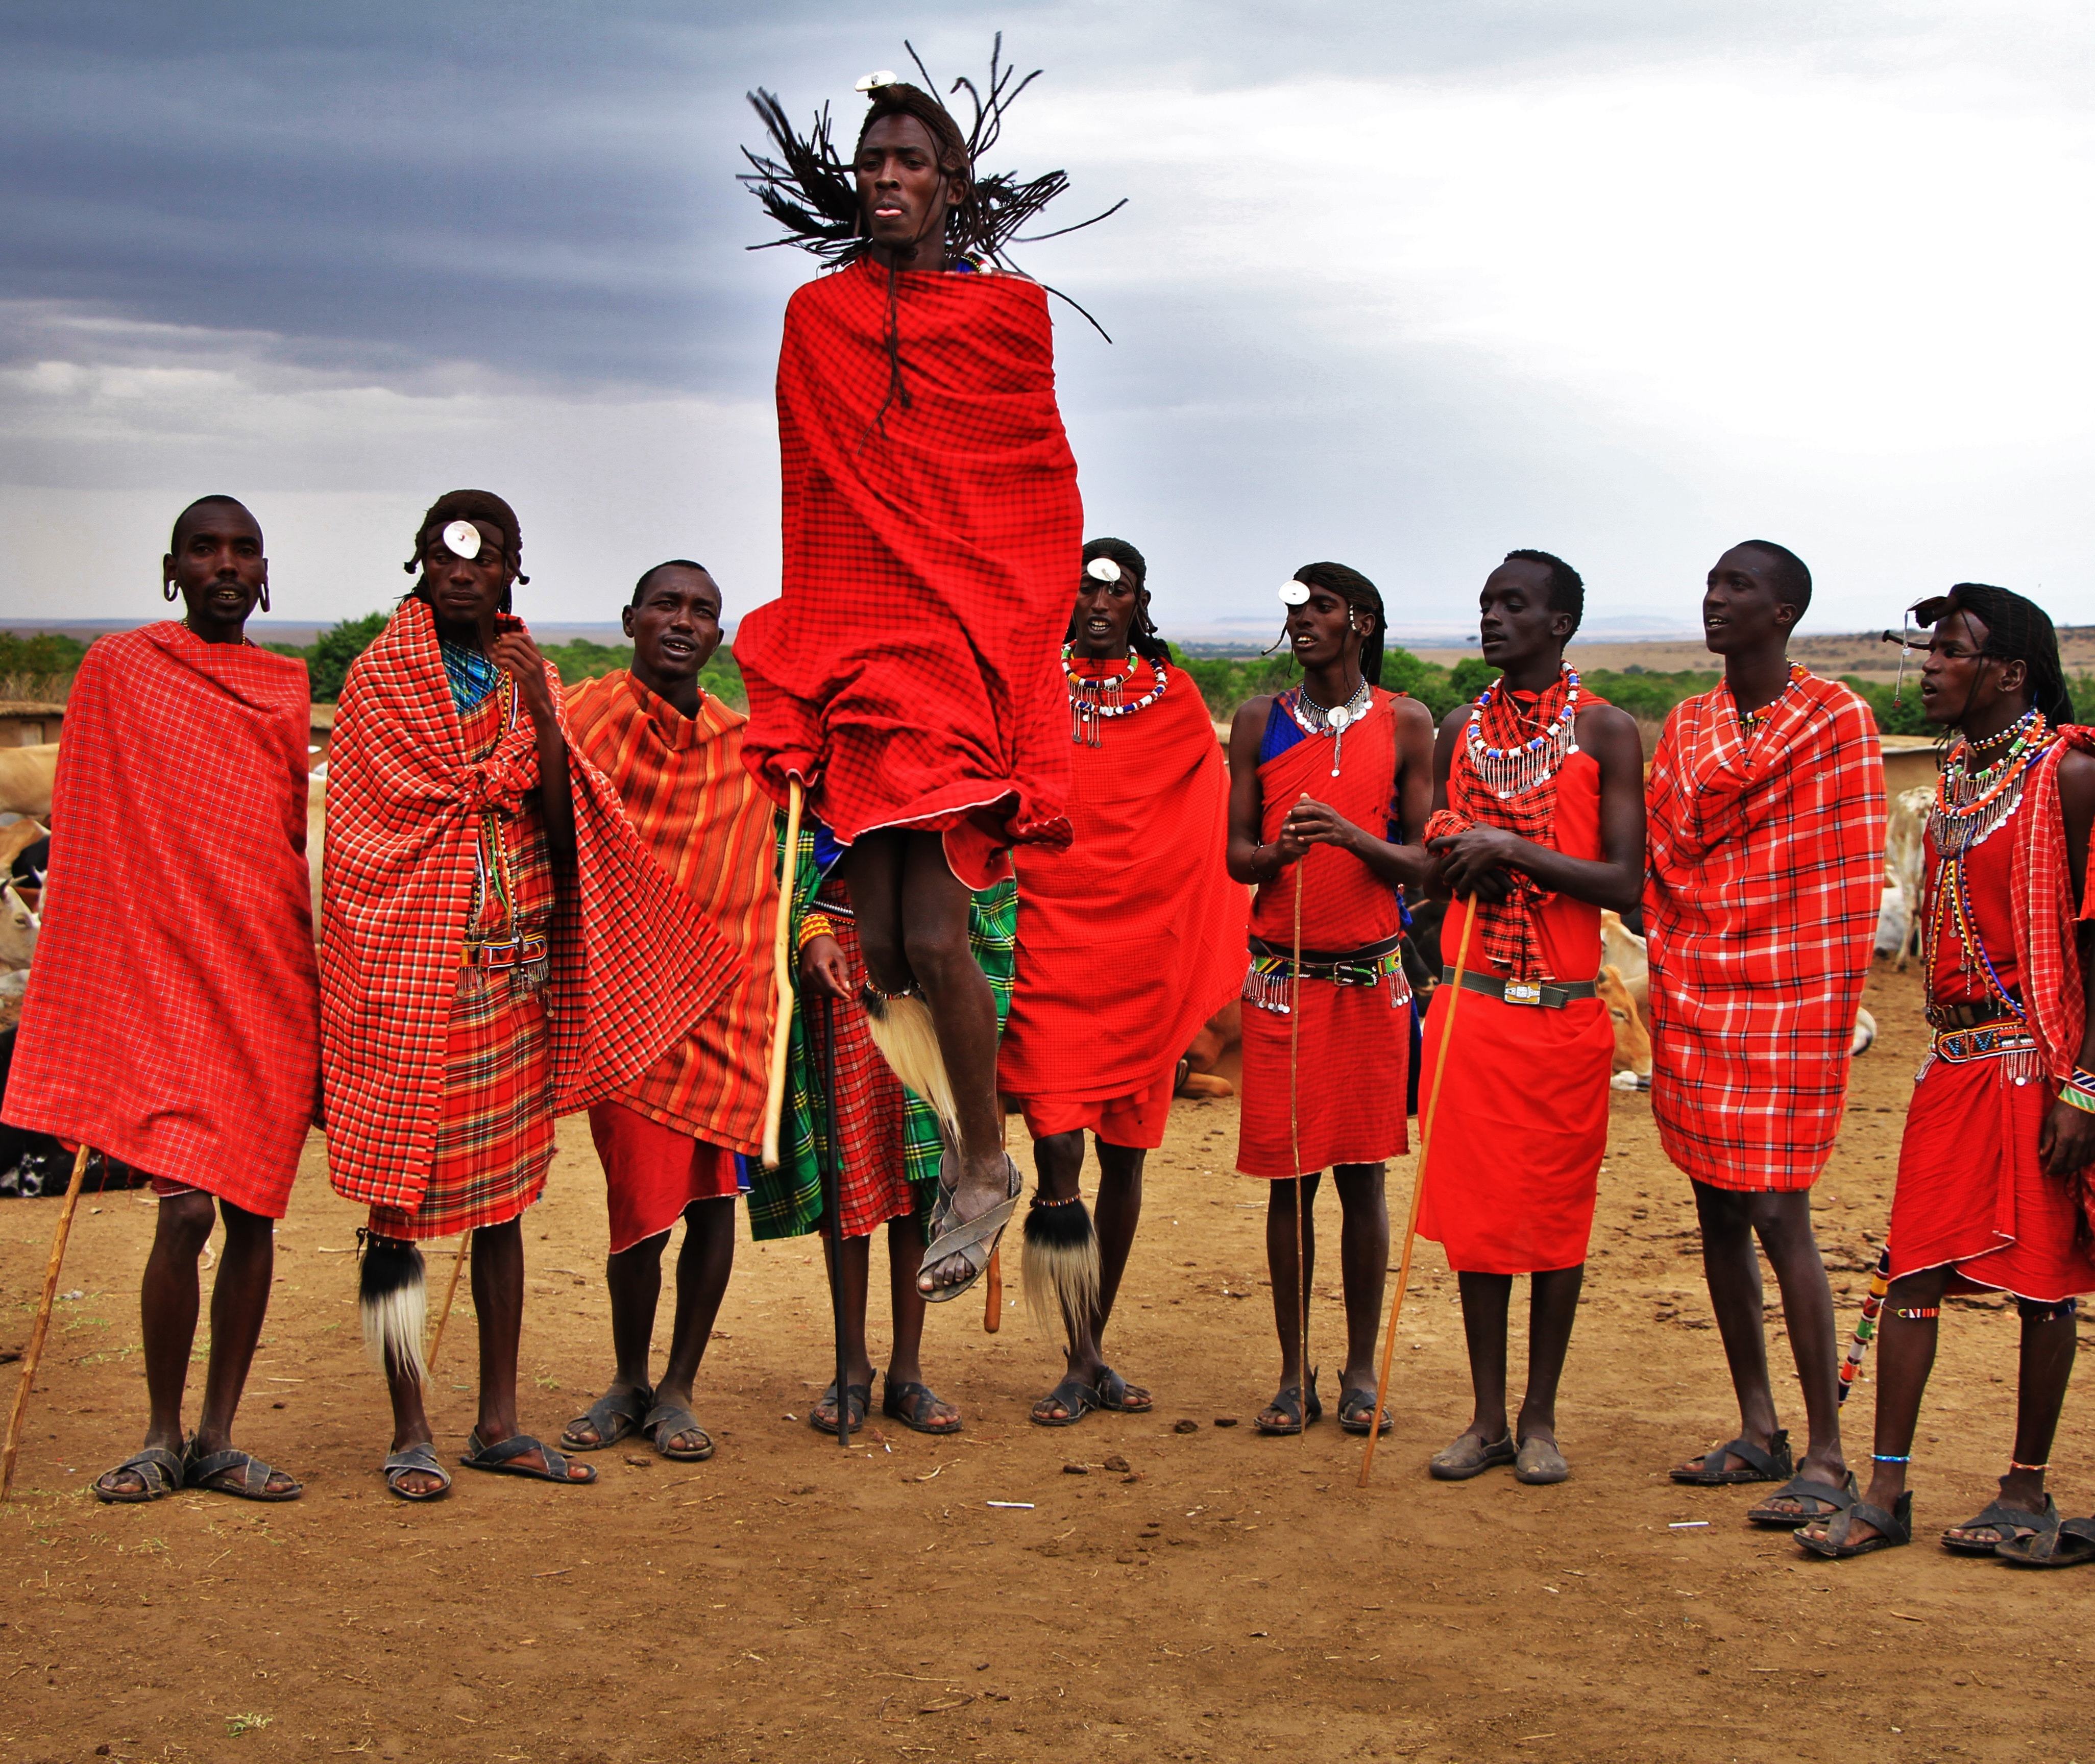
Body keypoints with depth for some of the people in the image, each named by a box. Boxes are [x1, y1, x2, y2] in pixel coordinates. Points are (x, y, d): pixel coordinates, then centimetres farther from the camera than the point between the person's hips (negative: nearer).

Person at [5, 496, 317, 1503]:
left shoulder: (288, 689, 13)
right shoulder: (117, 672, 3)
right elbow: (85, 845, 3)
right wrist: (96, 993, -1)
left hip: (273, 974, 4)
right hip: (164, 970, -4)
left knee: (254, 1210, 4)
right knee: (185, 1208, -13)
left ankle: (217, 1440, 14)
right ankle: (161, 1439, 4)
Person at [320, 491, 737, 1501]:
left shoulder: (528, 676, 13)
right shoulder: (381, 677, -1)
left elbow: (560, 827, 5)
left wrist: (539, 705, -6)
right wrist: (516, 747, -4)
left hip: (517, 965, 5)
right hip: (415, 969, -5)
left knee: (503, 1196, 9)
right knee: (404, 1194, -3)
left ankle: (498, 1424, 16)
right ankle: (410, 1433, 3)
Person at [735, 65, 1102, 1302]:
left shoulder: (1008, 313, 4)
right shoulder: (817, 319, 13)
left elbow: (1049, 501, 7)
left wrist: (1019, 645, 2)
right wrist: (799, 668, 14)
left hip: (967, 655, -4)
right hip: (850, 649, 4)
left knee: (933, 936, -11)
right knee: (879, 943, 1)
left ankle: (987, 1164, 8)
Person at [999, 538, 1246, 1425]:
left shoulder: (1174, 698, 9)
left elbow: (1215, 821, 10)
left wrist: (1209, 956, 2)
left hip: (1146, 941, 2)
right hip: (1048, 934, -1)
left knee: (1126, 1149, 6)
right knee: (1058, 1149, -10)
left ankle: (1094, 1350, 19)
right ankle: (1081, 1362, 0)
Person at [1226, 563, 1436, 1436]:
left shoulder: (1405, 724, 3)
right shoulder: (1261, 721, 6)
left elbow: (1427, 862, 1)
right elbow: (1235, 853, 7)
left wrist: (1354, 837, -17)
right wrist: (1279, 852, -15)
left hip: (1370, 976, -1)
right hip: (1281, 977, 1)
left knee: (1361, 1175, 3)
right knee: (1289, 1176, 3)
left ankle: (1361, 1372, 13)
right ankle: (1294, 1374, 12)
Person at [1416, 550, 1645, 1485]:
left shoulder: (1606, 732, -3)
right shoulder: (1461, 729, 10)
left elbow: (1628, 882, -10)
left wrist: (1513, 848, -17)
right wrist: (1457, 855, -4)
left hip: (1564, 1012, -4)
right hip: (1468, 1003, 4)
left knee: (1554, 1212, 3)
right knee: (1475, 1206, 5)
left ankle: (1539, 1418, 14)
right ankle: (1487, 1415, 15)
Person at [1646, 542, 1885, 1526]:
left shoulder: (1836, 721, -4)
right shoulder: (1685, 726, 12)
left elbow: (1853, 878, -6)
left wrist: (1835, 1011, -9)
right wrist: (1671, 976, 8)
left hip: (1786, 1003, -6)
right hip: (1692, 1002, 6)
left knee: (1779, 1219, -9)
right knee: (1718, 1216, 9)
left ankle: (1826, 1456, -3)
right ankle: (1758, 1432, 20)